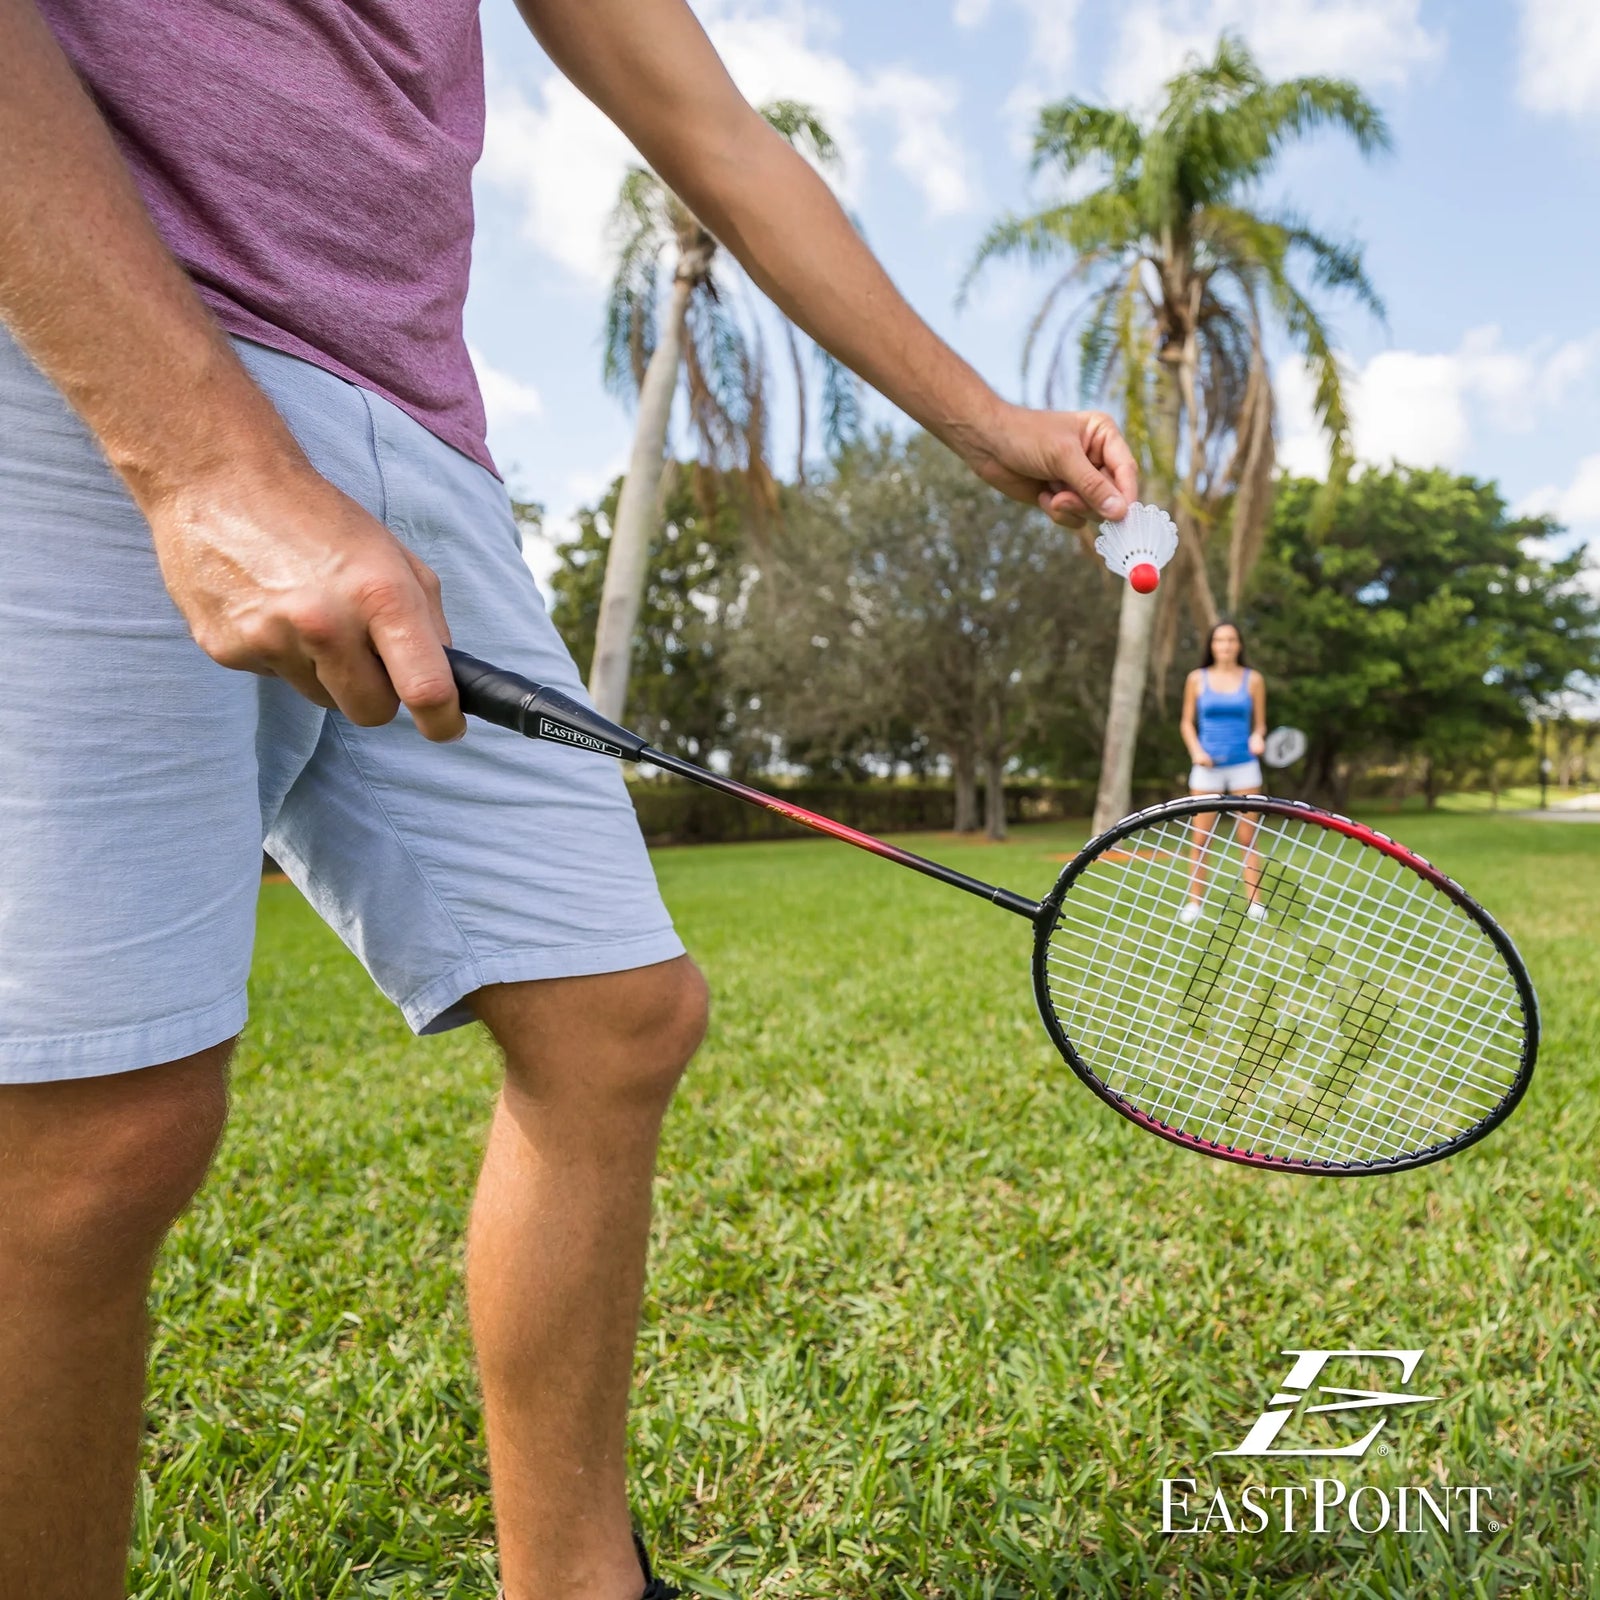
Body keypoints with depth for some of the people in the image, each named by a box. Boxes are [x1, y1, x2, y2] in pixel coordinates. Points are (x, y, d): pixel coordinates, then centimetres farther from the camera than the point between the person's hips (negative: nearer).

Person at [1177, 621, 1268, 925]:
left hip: (1244, 766, 0)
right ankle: (1194, 903, 7)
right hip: (1207, 766, 0)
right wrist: (1196, 751, -9)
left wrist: (1258, 738, -13)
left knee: (1247, 837, 1)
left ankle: (1254, 902, 6)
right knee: (1200, 839, 0)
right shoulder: (1197, 678, 4)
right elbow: (1187, 722, 8)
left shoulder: (1252, 679, 4)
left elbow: (1259, 723, 9)